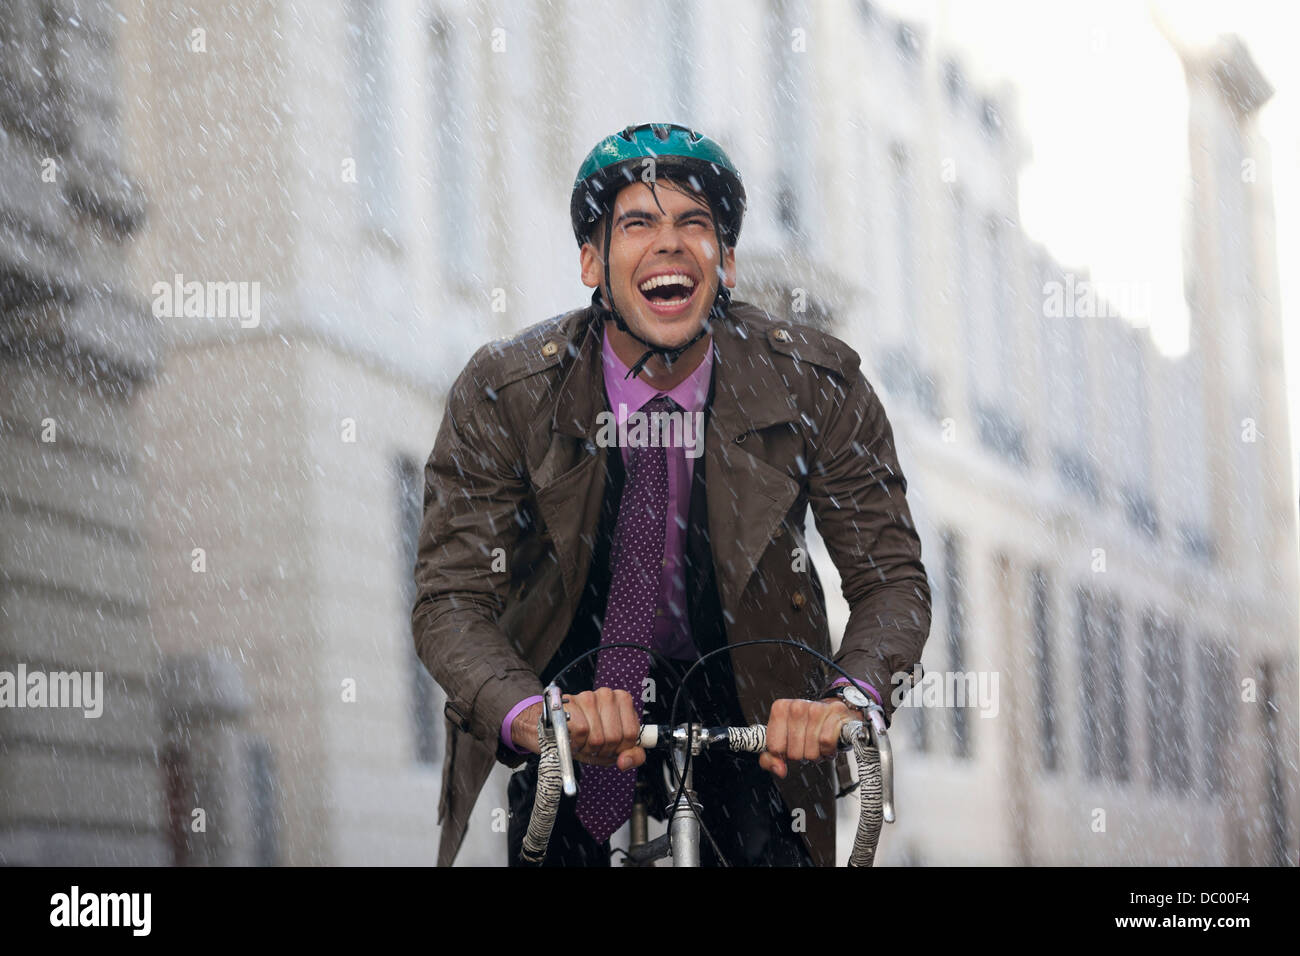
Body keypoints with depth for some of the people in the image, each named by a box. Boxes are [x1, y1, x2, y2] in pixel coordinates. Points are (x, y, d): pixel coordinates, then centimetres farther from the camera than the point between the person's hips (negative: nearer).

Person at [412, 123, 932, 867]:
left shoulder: (816, 383, -17)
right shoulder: (502, 392, -19)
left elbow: (892, 578, -14)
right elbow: (451, 598, -22)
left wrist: (849, 698, -36)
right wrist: (531, 716, -43)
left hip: (745, 700, 0)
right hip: (574, 686, 0)